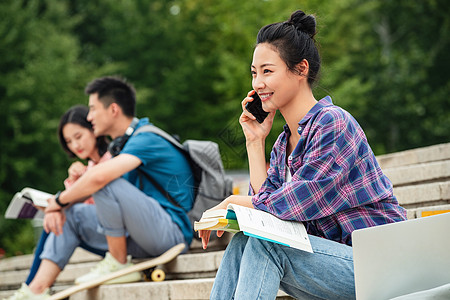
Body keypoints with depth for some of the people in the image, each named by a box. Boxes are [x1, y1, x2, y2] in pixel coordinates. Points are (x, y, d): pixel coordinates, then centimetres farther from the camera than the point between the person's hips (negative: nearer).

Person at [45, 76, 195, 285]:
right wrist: (58, 208, 0)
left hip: (172, 233, -11)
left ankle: (119, 265, -14)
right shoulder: (120, 143, 16)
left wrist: (60, 200, -17)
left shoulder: (146, 139, -18)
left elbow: (99, 177, -33)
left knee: (106, 184, -27)